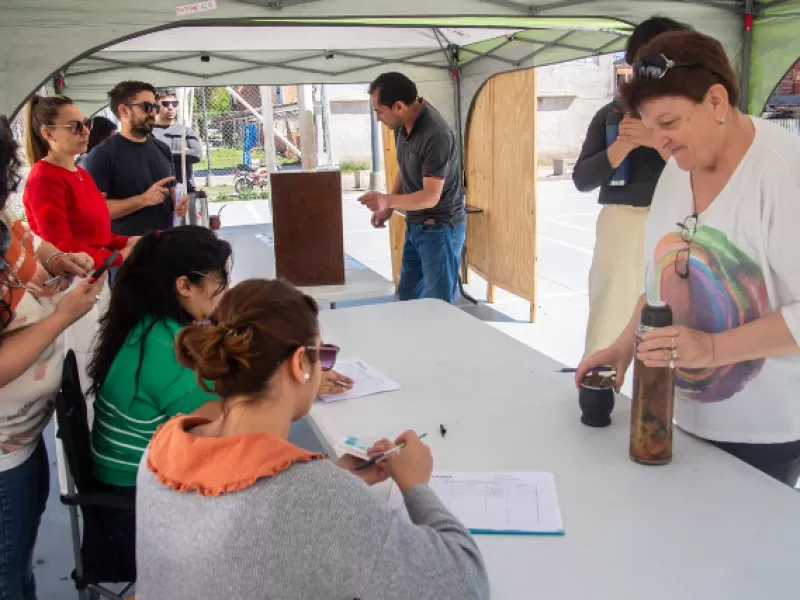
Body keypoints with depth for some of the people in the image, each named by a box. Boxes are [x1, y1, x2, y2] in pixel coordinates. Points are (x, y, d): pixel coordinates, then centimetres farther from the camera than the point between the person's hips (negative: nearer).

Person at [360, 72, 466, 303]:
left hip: (440, 227, -9)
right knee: (406, 297, 17)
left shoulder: (437, 135, -27)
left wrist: (388, 201, -40)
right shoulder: (402, 125, 0)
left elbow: (431, 196, -27)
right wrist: (387, 207, 7)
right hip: (415, 224, 9)